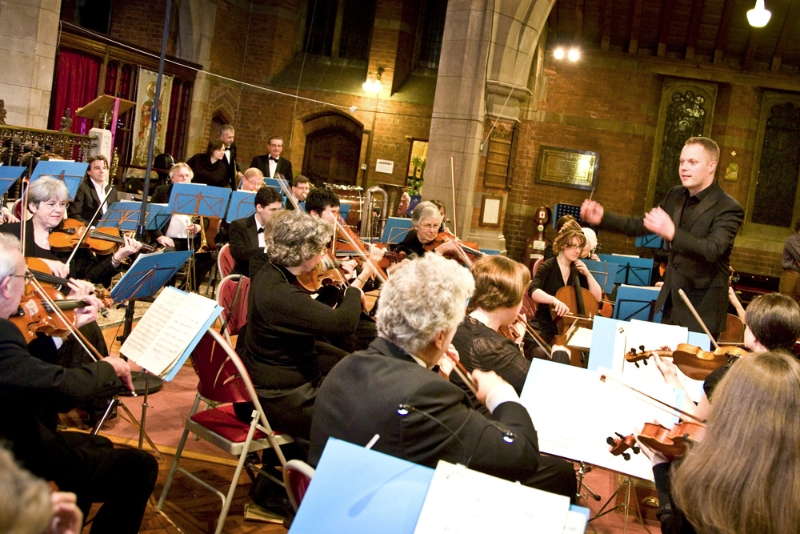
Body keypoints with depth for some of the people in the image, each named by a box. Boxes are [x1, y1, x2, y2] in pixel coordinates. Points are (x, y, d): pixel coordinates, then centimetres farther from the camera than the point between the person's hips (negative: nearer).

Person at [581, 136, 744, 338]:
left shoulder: (729, 208, -16)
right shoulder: (676, 196, 7)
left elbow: (713, 250, -31)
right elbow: (641, 226, 16)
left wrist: (672, 233, -45)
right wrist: (603, 218, 4)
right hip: (671, 301, 7)